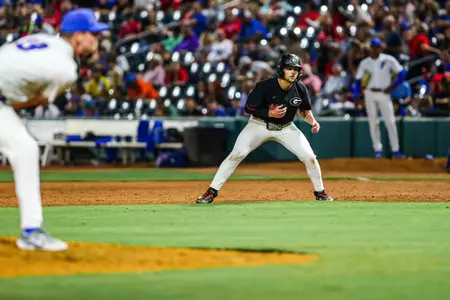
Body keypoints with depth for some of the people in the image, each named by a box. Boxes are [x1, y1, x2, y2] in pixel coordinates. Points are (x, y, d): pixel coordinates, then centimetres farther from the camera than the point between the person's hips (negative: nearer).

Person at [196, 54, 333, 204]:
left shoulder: (300, 89, -13)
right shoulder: (265, 86, -25)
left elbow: (304, 110, 6)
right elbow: (248, 108, -16)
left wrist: (312, 121, -14)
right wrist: (269, 114, -30)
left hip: (286, 128, 3)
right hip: (260, 125, -3)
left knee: (310, 157, -8)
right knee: (237, 154, -20)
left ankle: (320, 192, 15)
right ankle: (212, 191, -14)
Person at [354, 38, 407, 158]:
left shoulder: (389, 60, -2)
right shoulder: (364, 63, 6)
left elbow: (402, 73, -2)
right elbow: (358, 79, 11)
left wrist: (393, 86, -11)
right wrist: (356, 95, 0)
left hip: (384, 94, -3)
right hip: (370, 94, 3)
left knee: (390, 122, -8)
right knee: (373, 122, 3)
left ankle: (395, 150, -6)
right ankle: (377, 150, 8)